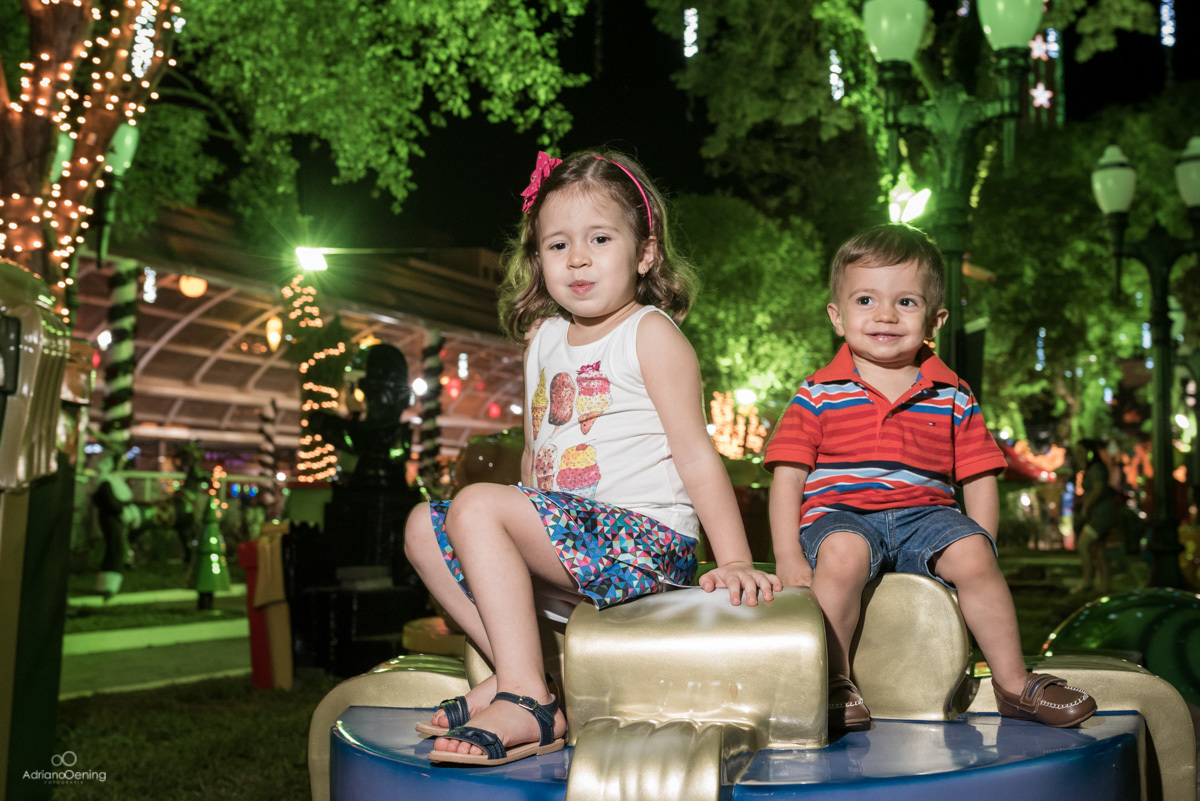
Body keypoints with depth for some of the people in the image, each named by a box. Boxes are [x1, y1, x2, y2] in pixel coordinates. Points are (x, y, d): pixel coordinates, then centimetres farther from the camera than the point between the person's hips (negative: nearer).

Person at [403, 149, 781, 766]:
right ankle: (515, 673, -5)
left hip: (643, 541, -8)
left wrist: (735, 561, -16)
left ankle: (524, 700, -19)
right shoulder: (542, 339, 16)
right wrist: (519, 541, 16)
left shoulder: (651, 333, -5)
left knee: (475, 504, -23)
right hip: (562, 532, 8)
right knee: (424, 527, 3)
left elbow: (694, 452, -10)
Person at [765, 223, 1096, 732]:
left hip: (926, 513, 2)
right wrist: (788, 558, -9)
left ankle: (1013, 682, -8)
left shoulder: (952, 399, 10)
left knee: (971, 552, -26)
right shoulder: (817, 396, 3)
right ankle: (835, 682, -18)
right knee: (842, 552, -35)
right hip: (839, 512, -2)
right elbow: (788, 476, 0)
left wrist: (980, 548, -2)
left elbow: (979, 478, 11)